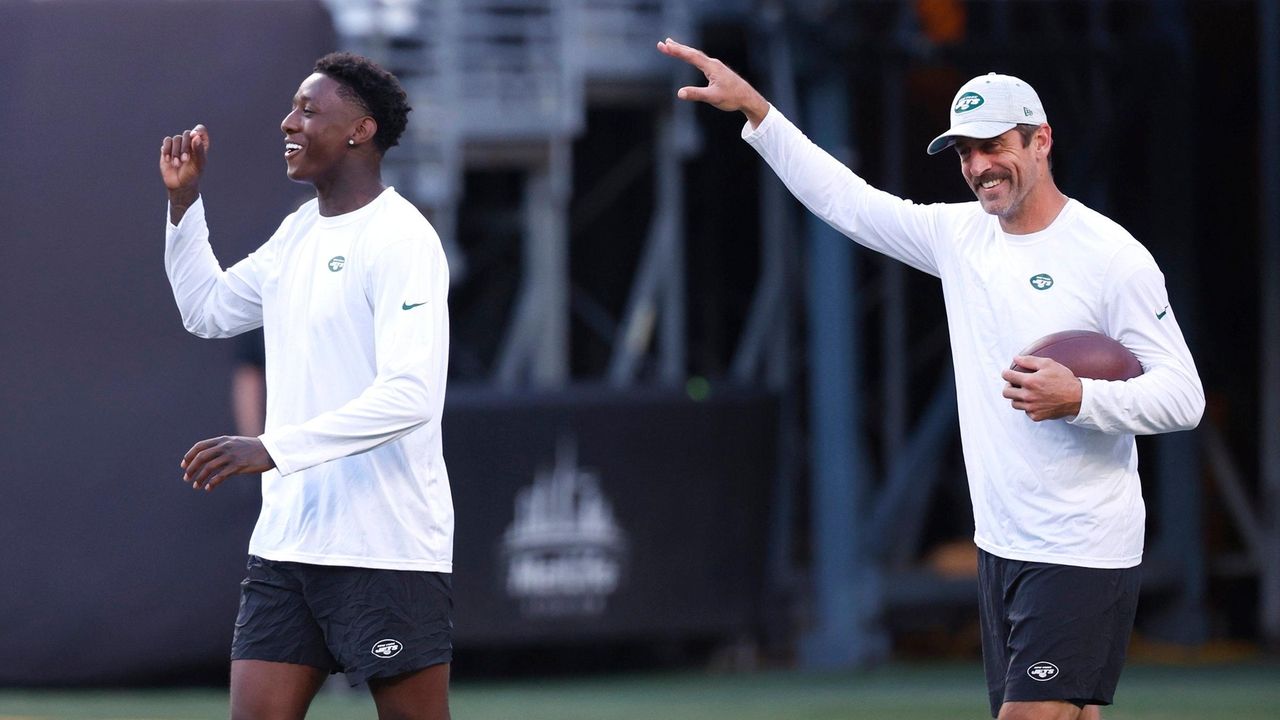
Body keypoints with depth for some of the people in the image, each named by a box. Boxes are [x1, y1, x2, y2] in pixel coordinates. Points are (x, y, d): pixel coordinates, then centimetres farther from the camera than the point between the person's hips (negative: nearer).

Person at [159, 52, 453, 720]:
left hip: (388, 556, -8)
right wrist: (183, 199, 17)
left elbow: (411, 395, -23)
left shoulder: (399, 239, -12)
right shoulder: (298, 232, 14)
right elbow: (208, 310, 30)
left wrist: (273, 450, -28)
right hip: (286, 542, 8)